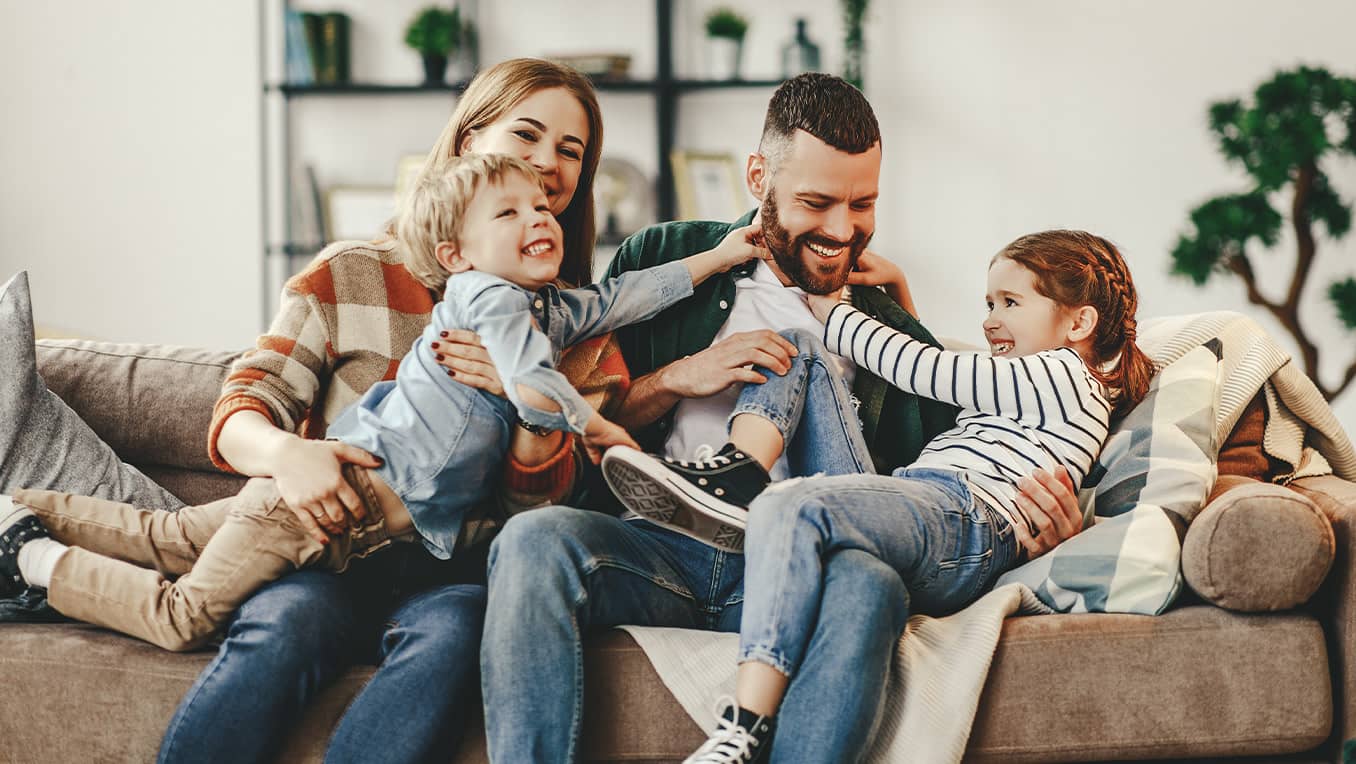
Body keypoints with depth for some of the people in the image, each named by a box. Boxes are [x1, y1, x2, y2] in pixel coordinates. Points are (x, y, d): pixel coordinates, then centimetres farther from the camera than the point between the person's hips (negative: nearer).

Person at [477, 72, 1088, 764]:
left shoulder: (895, 337, 22)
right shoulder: (664, 261, 18)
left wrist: (1039, 517, -2)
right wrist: (679, 378, -1)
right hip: (656, 546, 0)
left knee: (870, 585, -36)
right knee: (535, 539, -33)